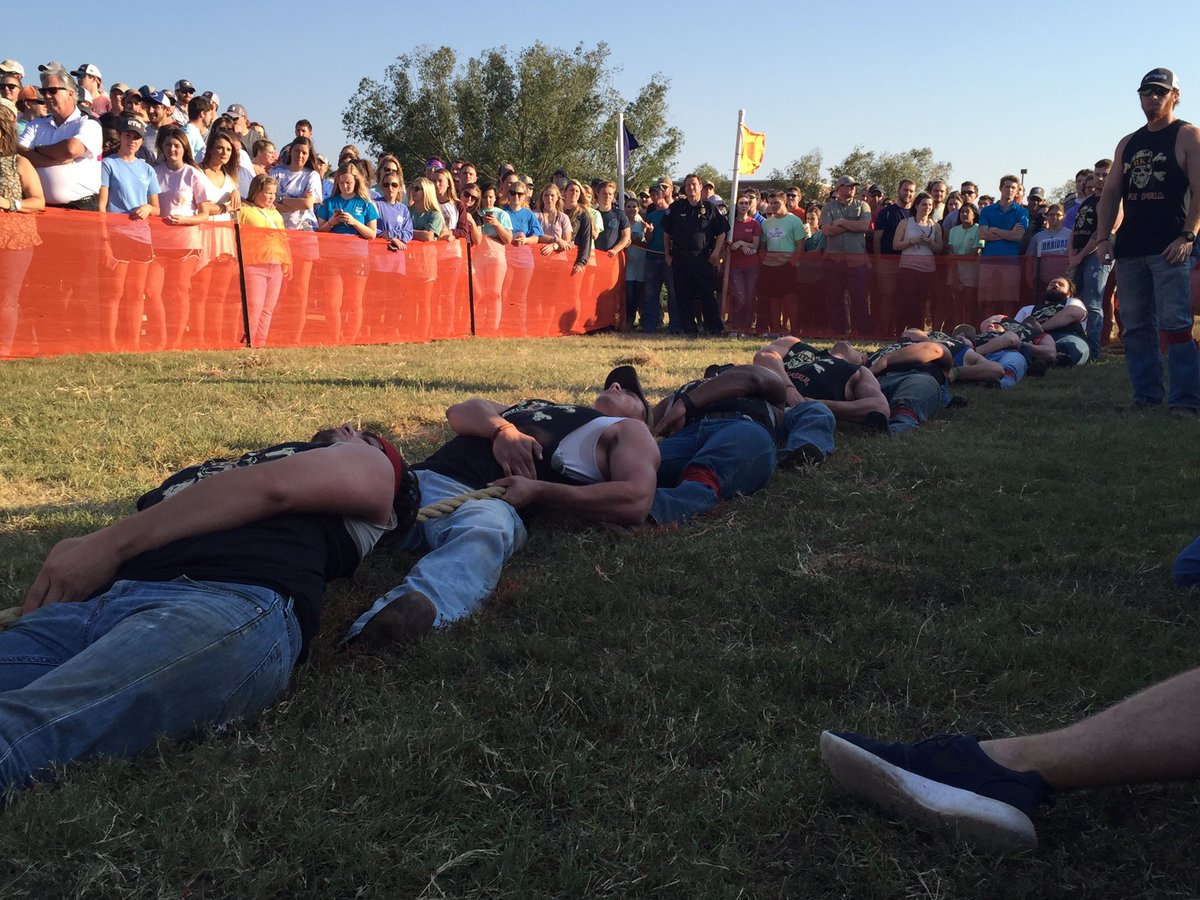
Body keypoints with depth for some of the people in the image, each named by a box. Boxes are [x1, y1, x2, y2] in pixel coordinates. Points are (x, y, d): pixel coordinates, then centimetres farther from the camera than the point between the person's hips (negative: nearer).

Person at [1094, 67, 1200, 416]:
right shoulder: (1127, 144, 18)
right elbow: (1111, 193, 18)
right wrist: (1104, 237, 5)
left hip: (1170, 249, -6)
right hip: (1129, 249, 6)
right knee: (1136, 327, 7)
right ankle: (1146, 395, 13)